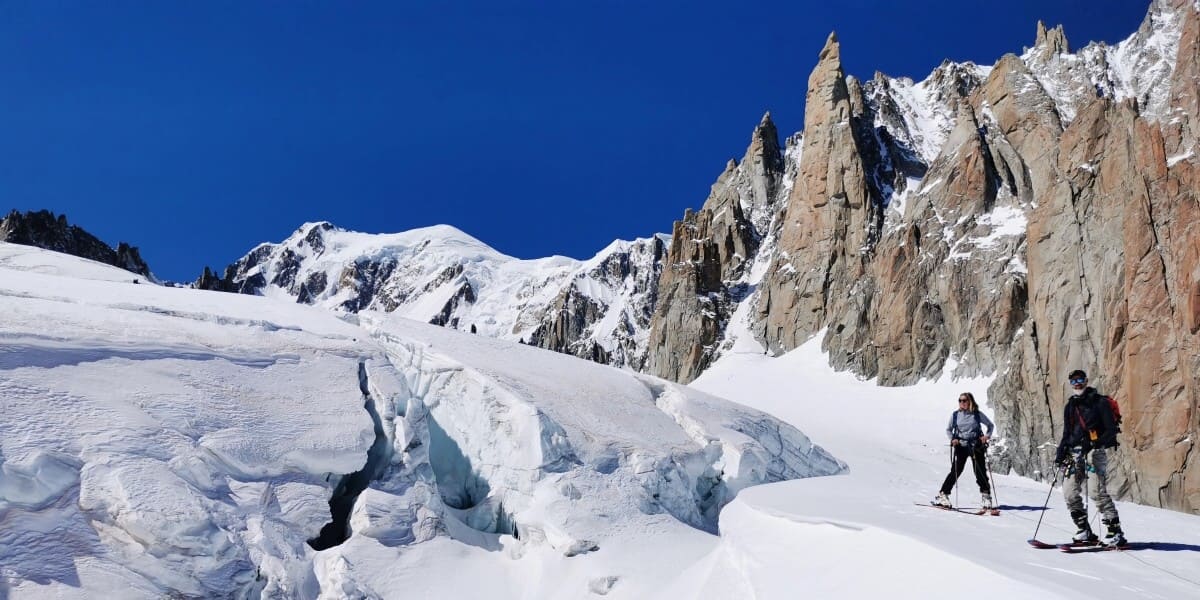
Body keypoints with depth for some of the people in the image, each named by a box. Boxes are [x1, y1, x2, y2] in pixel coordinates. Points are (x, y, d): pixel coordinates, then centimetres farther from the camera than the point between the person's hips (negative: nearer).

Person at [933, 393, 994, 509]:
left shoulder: (978, 414, 0)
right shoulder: (955, 415, 3)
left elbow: (990, 425, 11)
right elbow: (948, 429, 13)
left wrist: (987, 435, -7)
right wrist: (952, 439, -6)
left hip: (976, 446, 0)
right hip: (961, 446, 0)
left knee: (981, 472, 0)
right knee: (955, 471, -6)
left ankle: (986, 497, 17)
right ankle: (942, 496, -1)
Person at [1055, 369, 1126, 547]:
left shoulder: (1099, 402, 0)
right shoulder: (1069, 406, 19)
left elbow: (1111, 429, -5)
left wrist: (1096, 443, -20)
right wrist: (1061, 452, 13)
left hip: (1095, 451, -6)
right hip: (1075, 453, 6)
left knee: (1098, 492, -15)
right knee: (1070, 492, -2)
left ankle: (1116, 532, -9)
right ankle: (1085, 531, 7)